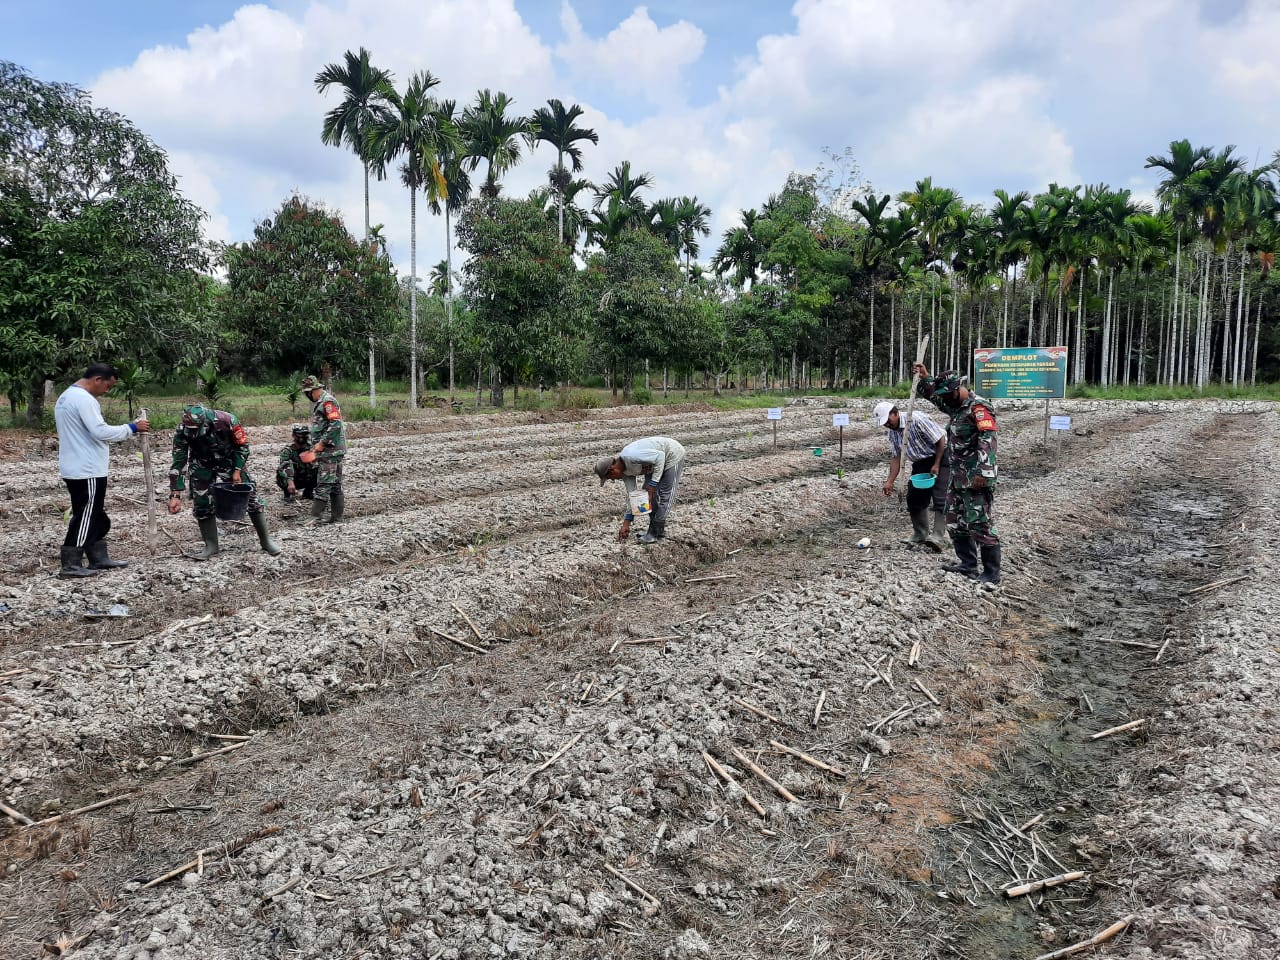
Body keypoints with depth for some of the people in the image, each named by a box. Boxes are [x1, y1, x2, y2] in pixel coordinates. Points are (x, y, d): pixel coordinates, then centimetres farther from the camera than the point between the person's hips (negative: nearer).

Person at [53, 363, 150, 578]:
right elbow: (101, 431, -25)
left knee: (94, 516, 16)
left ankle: (99, 558, 22)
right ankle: (70, 565, 1)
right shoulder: (84, 399, -18)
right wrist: (132, 428, -16)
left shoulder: (66, 397, 17)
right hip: (87, 471, -11)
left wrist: (100, 451, 20)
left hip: (76, 468, 11)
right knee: (86, 517, -3)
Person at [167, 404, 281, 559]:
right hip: (202, 465, 1)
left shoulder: (226, 420, -35)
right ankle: (211, 546, 8)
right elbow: (178, 463, -22)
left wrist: (237, 471, -18)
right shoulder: (182, 432, -28)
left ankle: (266, 540, 10)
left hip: (231, 461, -1)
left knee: (250, 496, -3)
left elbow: (242, 445, -17)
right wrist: (175, 495, -25)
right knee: (201, 504, -6)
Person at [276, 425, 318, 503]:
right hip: (290, 480, -4)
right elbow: (284, 466, -35)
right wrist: (290, 482, -49)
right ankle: (288, 494, -8)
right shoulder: (288, 450, -20)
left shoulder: (310, 447, -6)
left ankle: (308, 492, 5)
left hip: (305, 481, 4)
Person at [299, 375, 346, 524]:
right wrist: (315, 446, 18)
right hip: (326, 450, 10)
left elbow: (336, 425, -22)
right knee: (334, 483, 9)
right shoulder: (317, 403, 19)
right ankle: (336, 517, 11)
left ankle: (316, 516, -11)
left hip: (330, 449, -10)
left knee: (324, 483, -10)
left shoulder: (328, 401, -12)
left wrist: (321, 443, -20)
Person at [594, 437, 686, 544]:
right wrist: (626, 524, 3)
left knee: (664, 495, -8)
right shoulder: (625, 471, -3)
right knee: (648, 494, 7)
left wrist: (653, 483, -25)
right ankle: (657, 529, 17)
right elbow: (631, 494, 3)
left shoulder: (630, 456, -31)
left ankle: (656, 533, 0)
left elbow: (660, 456, -28)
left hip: (673, 454, -9)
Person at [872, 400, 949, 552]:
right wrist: (889, 481, -6)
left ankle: (939, 537, -23)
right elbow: (896, 457, 2)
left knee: (940, 498, -16)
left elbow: (941, 440, -21)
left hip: (940, 457, -8)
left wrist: (936, 465, -20)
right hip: (920, 462, 8)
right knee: (913, 498, 7)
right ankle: (920, 535, 19)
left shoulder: (917, 420, -26)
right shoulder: (891, 432, -2)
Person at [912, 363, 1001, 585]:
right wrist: (924, 377, 17)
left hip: (977, 479, -10)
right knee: (955, 521, 15)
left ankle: (992, 573, 0)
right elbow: (932, 395, 32)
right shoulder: (955, 407, 14)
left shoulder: (978, 407, -16)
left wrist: (983, 473, -30)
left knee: (981, 525, -7)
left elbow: (988, 440, -25)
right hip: (958, 477, 10)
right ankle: (968, 564, 24)